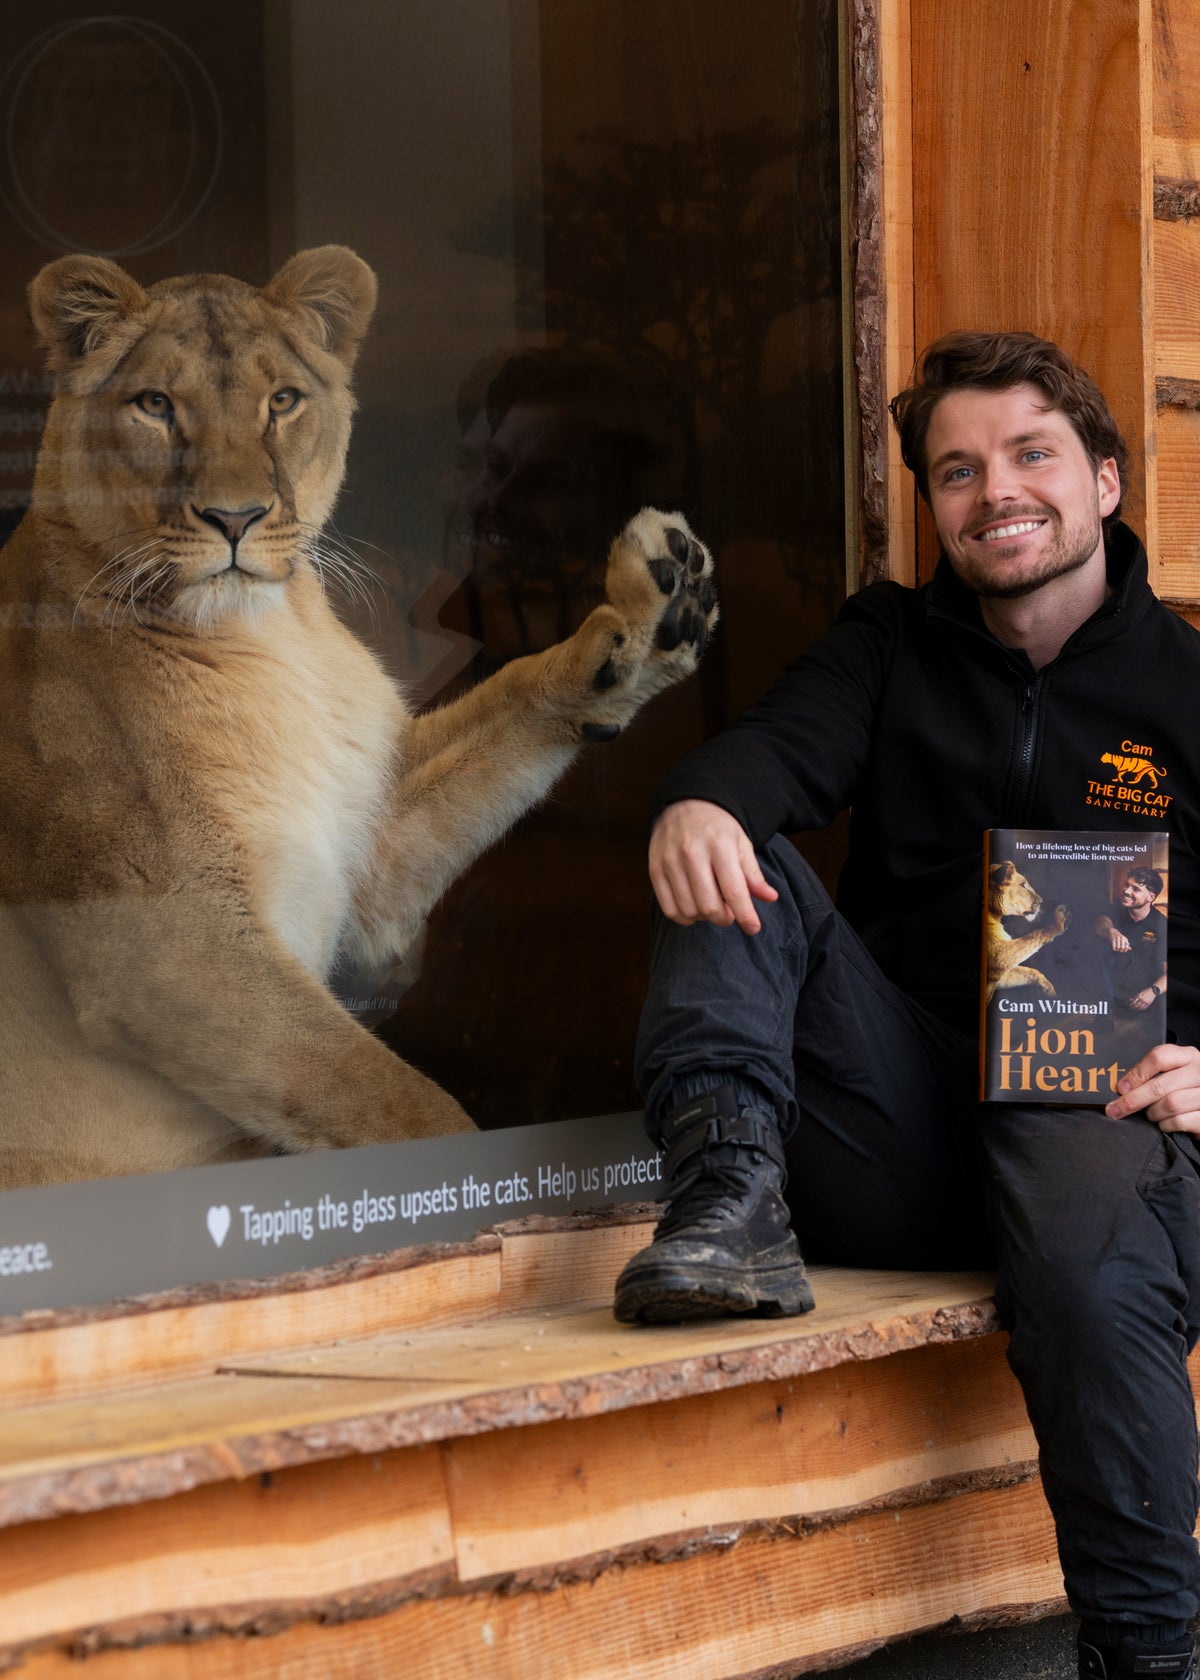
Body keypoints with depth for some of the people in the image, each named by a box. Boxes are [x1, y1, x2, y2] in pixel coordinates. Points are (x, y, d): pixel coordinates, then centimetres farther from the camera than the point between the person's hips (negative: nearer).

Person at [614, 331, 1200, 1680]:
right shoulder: (892, 646, 18)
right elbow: (787, 746, -3)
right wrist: (701, 802, -28)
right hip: (895, 1127, 3)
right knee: (735, 870, -15)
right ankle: (731, 1203, -34)